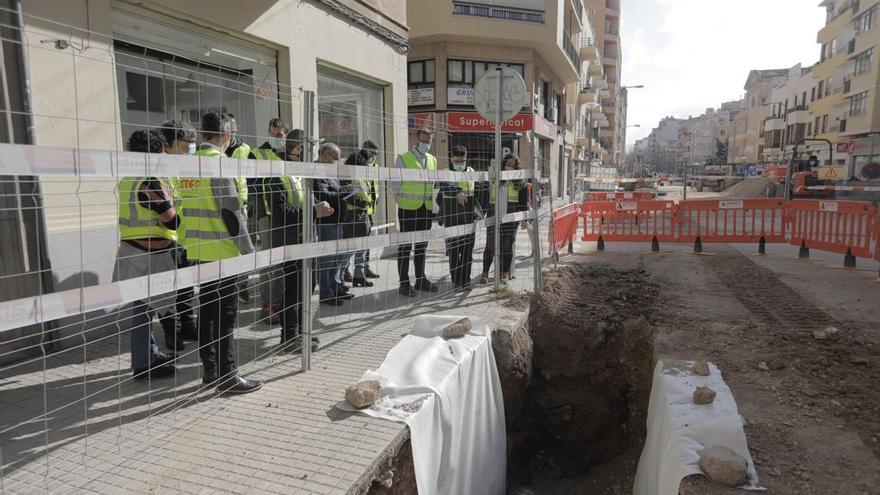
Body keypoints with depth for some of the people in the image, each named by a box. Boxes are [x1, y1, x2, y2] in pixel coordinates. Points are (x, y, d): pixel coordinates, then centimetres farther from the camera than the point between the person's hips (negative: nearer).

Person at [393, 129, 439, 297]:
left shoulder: (433, 160, 12)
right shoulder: (403, 159, -4)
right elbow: (395, 184, -3)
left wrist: (431, 202, 12)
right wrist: (401, 202, -4)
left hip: (427, 209, 5)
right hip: (408, 208, -5)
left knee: (421, 246, 13)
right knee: (405, 246, 0)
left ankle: (420, 280, 23)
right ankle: (404, 283, 5)